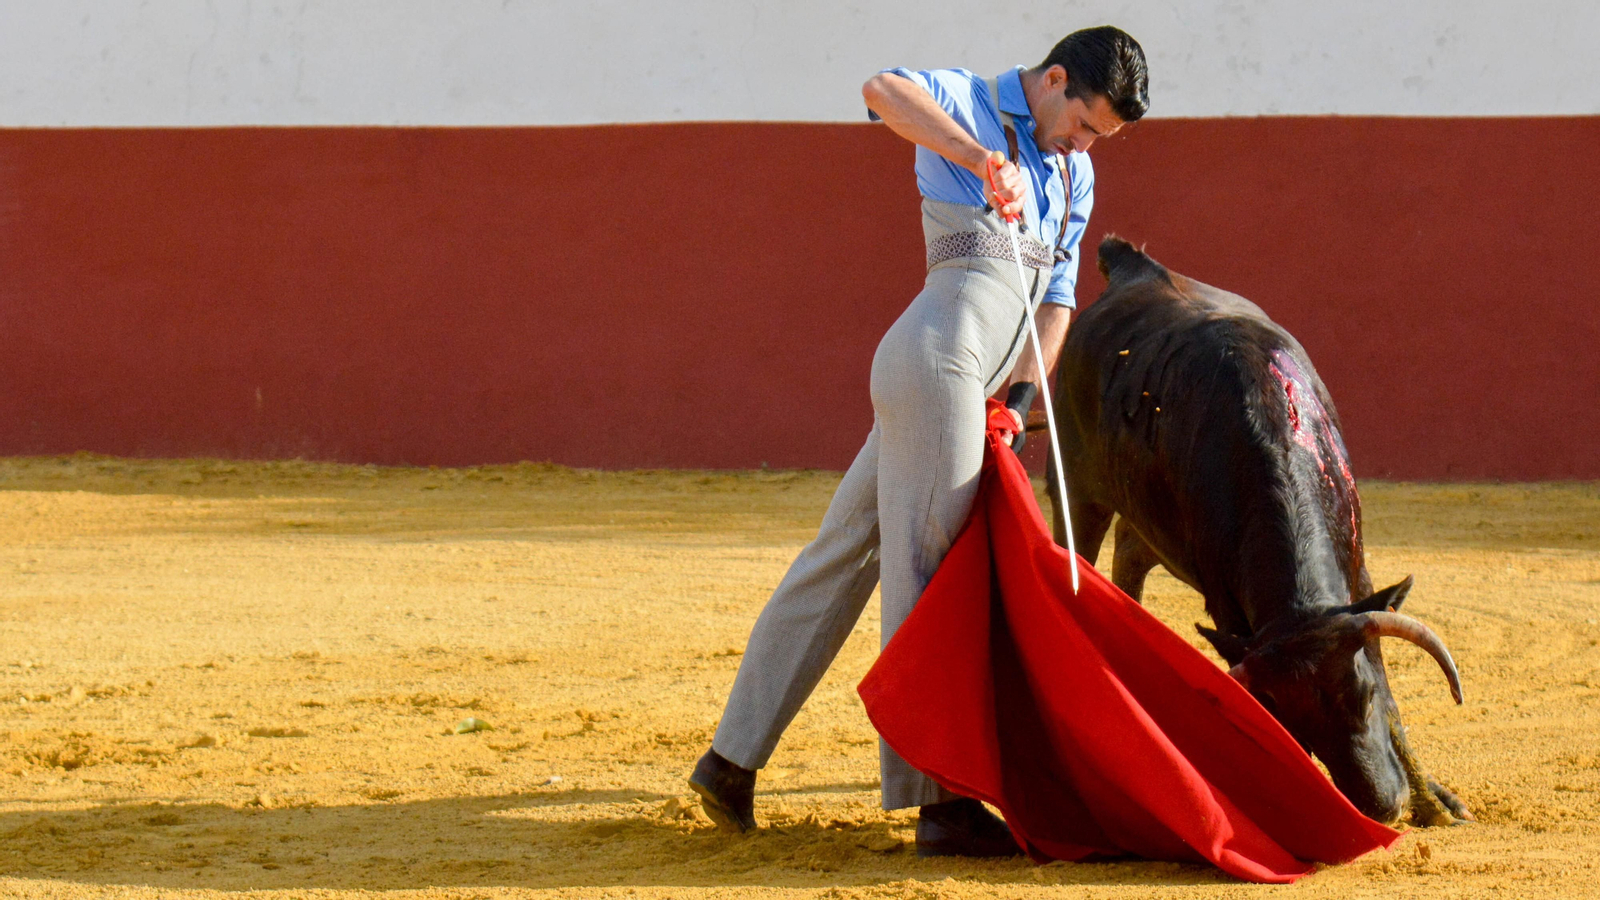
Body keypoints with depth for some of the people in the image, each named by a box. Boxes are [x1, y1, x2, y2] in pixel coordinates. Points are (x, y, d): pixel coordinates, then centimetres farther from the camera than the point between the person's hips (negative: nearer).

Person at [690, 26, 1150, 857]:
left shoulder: (1073, 175, 20)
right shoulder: (969, 105, -4)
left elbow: (1056, 295, 21)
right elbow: (884, 89, -25)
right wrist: (983, 158, -37)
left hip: (962, 383, 9)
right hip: (940, 358, -9)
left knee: (843, 556, 11)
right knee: (927, 572, -9)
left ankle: (734, 757, 16)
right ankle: (939, 802, -9)